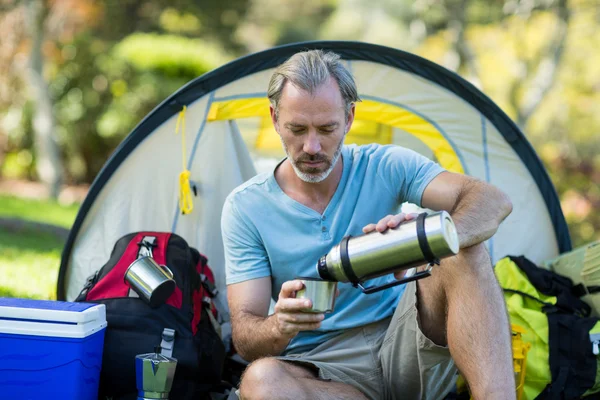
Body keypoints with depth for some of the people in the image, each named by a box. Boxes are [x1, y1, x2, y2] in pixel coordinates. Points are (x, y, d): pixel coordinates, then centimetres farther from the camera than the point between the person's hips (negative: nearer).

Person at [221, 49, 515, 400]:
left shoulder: (385, 167, -3)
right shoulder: (245, 209, -3)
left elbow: (494, 201, -16)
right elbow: (245, 336, -7)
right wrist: (279, 328, -33)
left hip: (406, 343, 1)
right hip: (325, 366, 0)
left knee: (466, 255, -26)